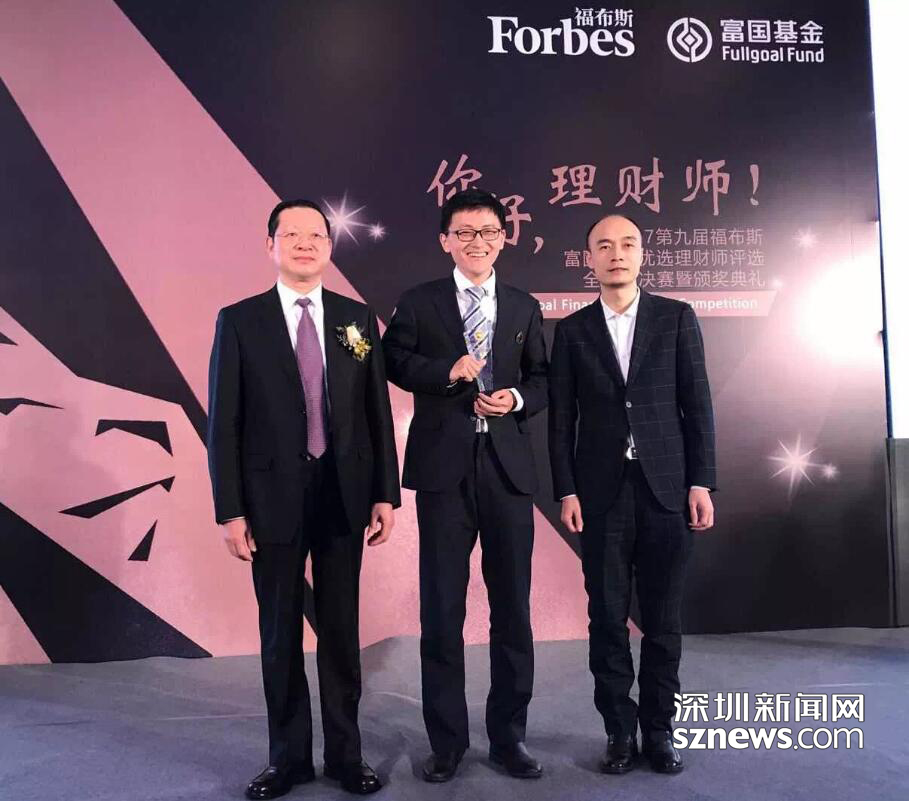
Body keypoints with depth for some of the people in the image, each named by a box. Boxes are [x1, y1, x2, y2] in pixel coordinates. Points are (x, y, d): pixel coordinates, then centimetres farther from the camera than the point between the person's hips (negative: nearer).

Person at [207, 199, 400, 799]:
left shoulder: (358, 318, 5)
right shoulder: (239, 321, 0)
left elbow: (378, 412, 4)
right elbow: (224, 423, -2)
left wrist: (386, 494, 1)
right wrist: (230, 509, -6)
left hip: (343, 495, 1)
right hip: (273, 497, -1)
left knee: (342, 628, 12)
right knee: (280, 632, 11)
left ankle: (345, 753, 28)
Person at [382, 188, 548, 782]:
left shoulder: (525, 307, 12)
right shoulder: (418, 303, 6)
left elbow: (543, 377, 13)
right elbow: (395, 363, 1)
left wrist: (519, 398, -8)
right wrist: (447, 371, -14)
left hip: (508, 467, 2)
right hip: (444, 468, -2)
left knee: (513, 607, 9)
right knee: (442, 609, 6)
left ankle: (509, 735, 28)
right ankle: (447, 740, 23)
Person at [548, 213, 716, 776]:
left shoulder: (677, 317, 5)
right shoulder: (572, 330, 6)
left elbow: (698, 405, 3)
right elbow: (561, 418, 4)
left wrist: (701, 483, -3)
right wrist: (566, 490, -2)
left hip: (666, 487, 0)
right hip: (601, 491, 0)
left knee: (664, 618, 8)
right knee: (608, 619, 6)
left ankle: (659, 729, 23)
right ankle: (620, 730, 20)